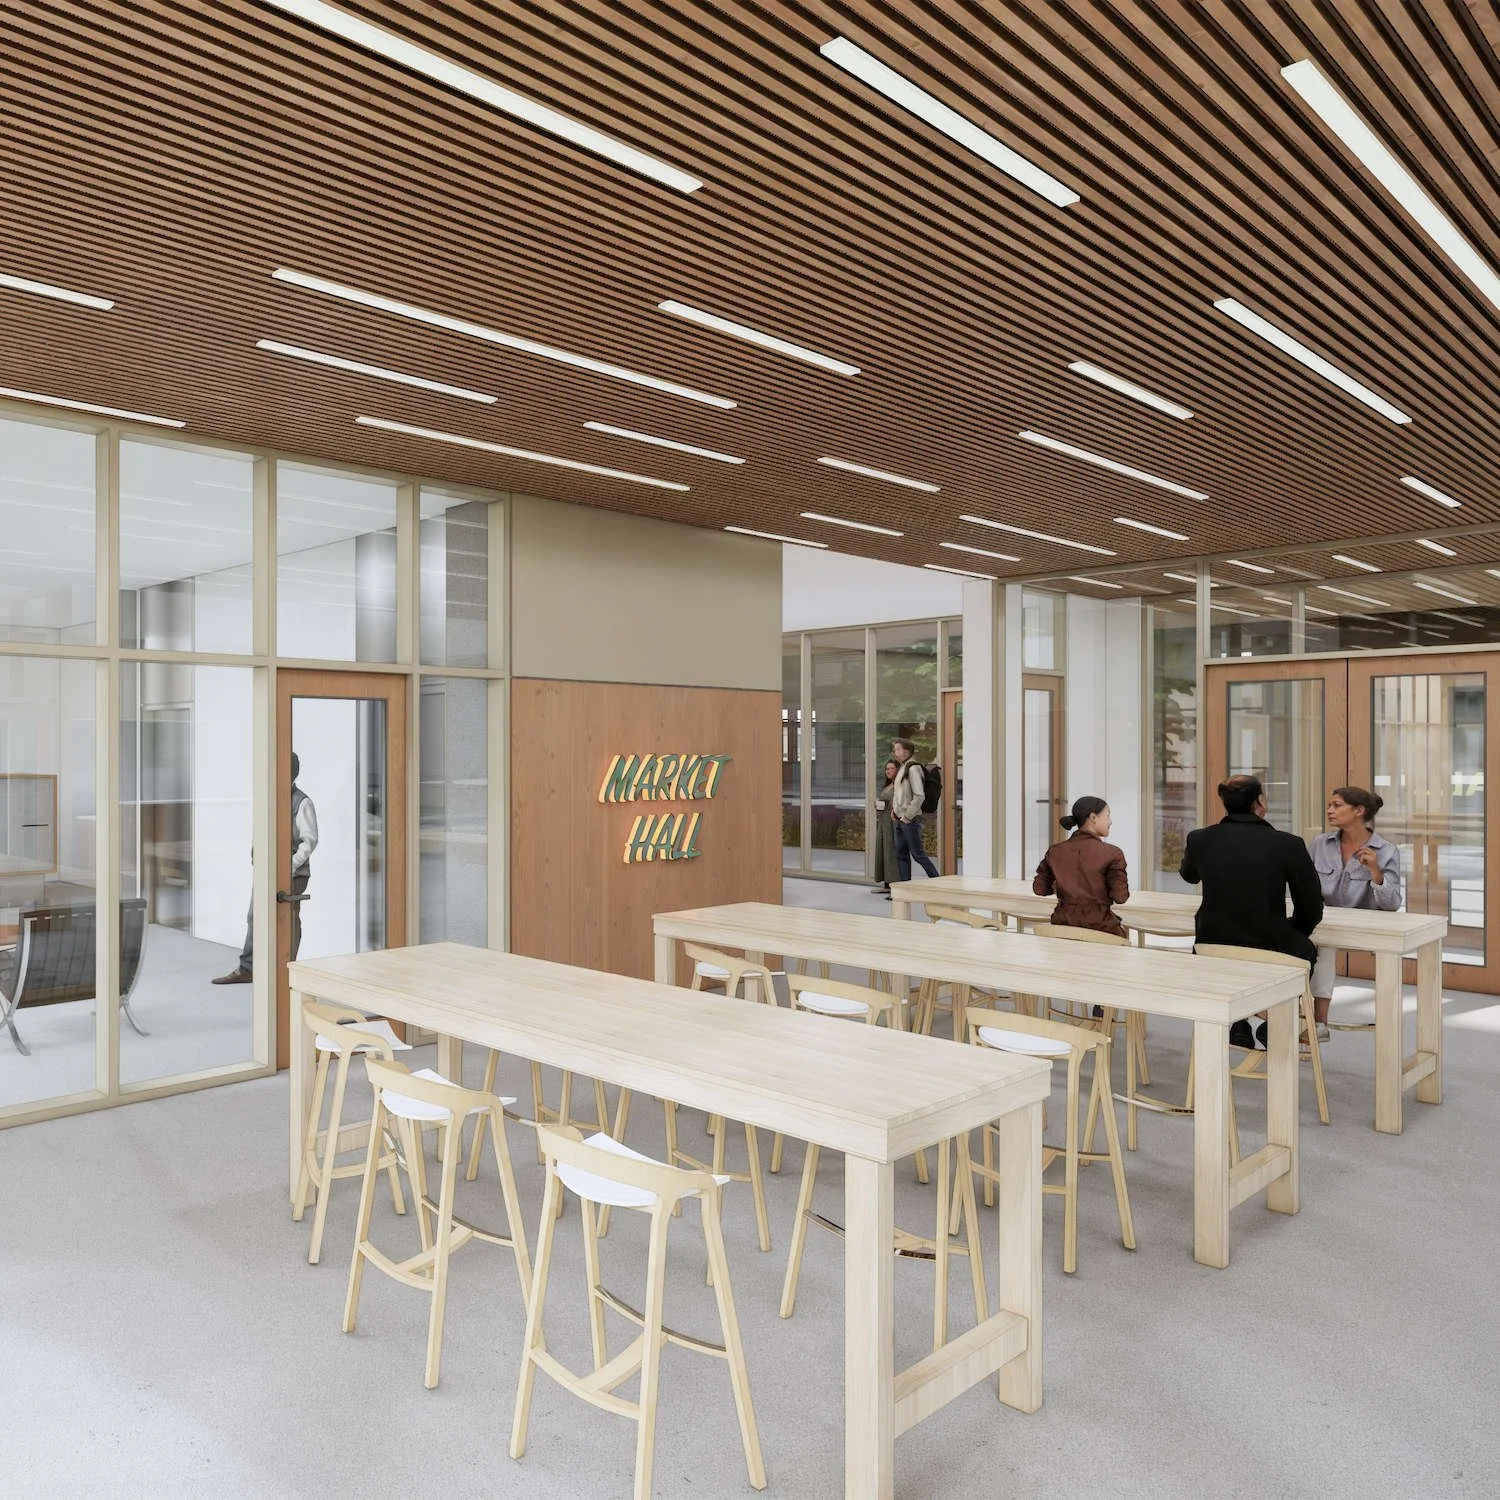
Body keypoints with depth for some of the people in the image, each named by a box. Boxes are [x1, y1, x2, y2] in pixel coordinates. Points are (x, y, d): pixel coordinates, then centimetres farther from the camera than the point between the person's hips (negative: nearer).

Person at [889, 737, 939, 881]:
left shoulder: (913, 768, -13)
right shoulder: (901, 768, 15)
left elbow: (919, 796, -20)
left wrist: (908, 816, -17)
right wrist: (894, 809, 13)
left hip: (910, 820, -9)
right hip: (899, 820, 9)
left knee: (918, 854, -4)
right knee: (901, 854, 9)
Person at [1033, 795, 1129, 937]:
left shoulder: (1055, 851, 1)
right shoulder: (1112, 854, -11)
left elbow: (1039, 889, 6)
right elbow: (1120, 897, -13)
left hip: (1063, 922, 5)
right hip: (1099, 926, -5)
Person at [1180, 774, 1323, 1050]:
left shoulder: (1200, 839, -4)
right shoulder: (1289, 844, -11)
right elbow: (1311, 910, 0)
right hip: (1269, 956, -2)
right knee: (1305, 948, 31)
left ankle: (1236, 1026, 30)